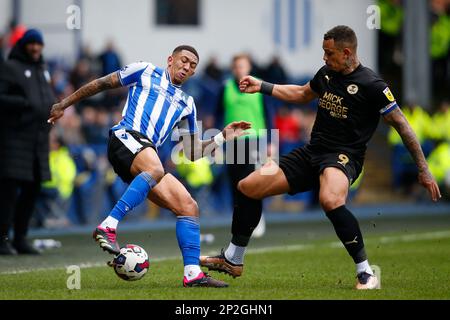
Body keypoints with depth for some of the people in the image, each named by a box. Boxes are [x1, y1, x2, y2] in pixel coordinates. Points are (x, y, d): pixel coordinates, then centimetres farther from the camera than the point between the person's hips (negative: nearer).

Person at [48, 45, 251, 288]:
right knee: (155, 169, -40)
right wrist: (64, 104, 16)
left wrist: (223, 137, 16)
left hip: (148, 154, 7)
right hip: (126, 137, -7)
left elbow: (193, 153, 28)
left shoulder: (186, 103, 29)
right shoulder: (146, 72, 14)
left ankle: (192, 273, -9)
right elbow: (101, 84, 18)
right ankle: (108, 227, -44)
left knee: (188, 207, -5)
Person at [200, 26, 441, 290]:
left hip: (344, 156, -8)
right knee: (247, 187, 4)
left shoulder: (371, 85, -13)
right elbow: (302, 94, 30)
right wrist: (262, 87, 25)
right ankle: (233, 260, 21)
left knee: (330, 200, -42)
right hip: (312, 152, 8)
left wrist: (424, 170, -10)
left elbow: (401, 124, -9)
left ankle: (366, 273, -29)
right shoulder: (326, 74, 8)